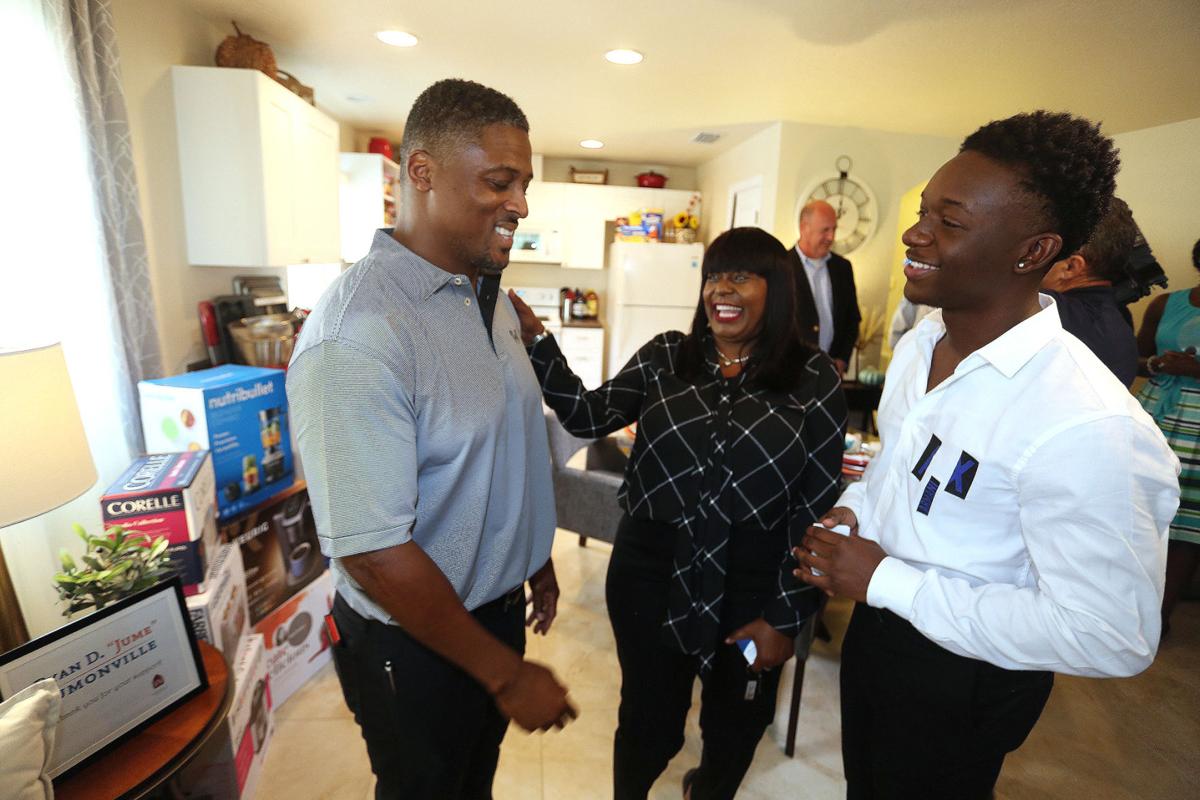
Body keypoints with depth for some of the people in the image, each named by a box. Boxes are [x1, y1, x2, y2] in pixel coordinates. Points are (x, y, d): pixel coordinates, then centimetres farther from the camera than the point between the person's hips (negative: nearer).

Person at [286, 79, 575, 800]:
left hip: (498, 604, 7)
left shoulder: (490, 296, 0)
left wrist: (537, 557, 15)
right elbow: (370, 552, -28)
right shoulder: (357, 337, -29)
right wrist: (508, 674, -18)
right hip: (417, 641, -6)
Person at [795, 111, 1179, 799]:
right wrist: (849, 512, -9)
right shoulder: (922, 340, -6)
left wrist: (884, 579, -27)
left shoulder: (1089, 426, -32)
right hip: (875, 625, 7)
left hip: (965, 676, -7)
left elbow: (1112, 638, -28)